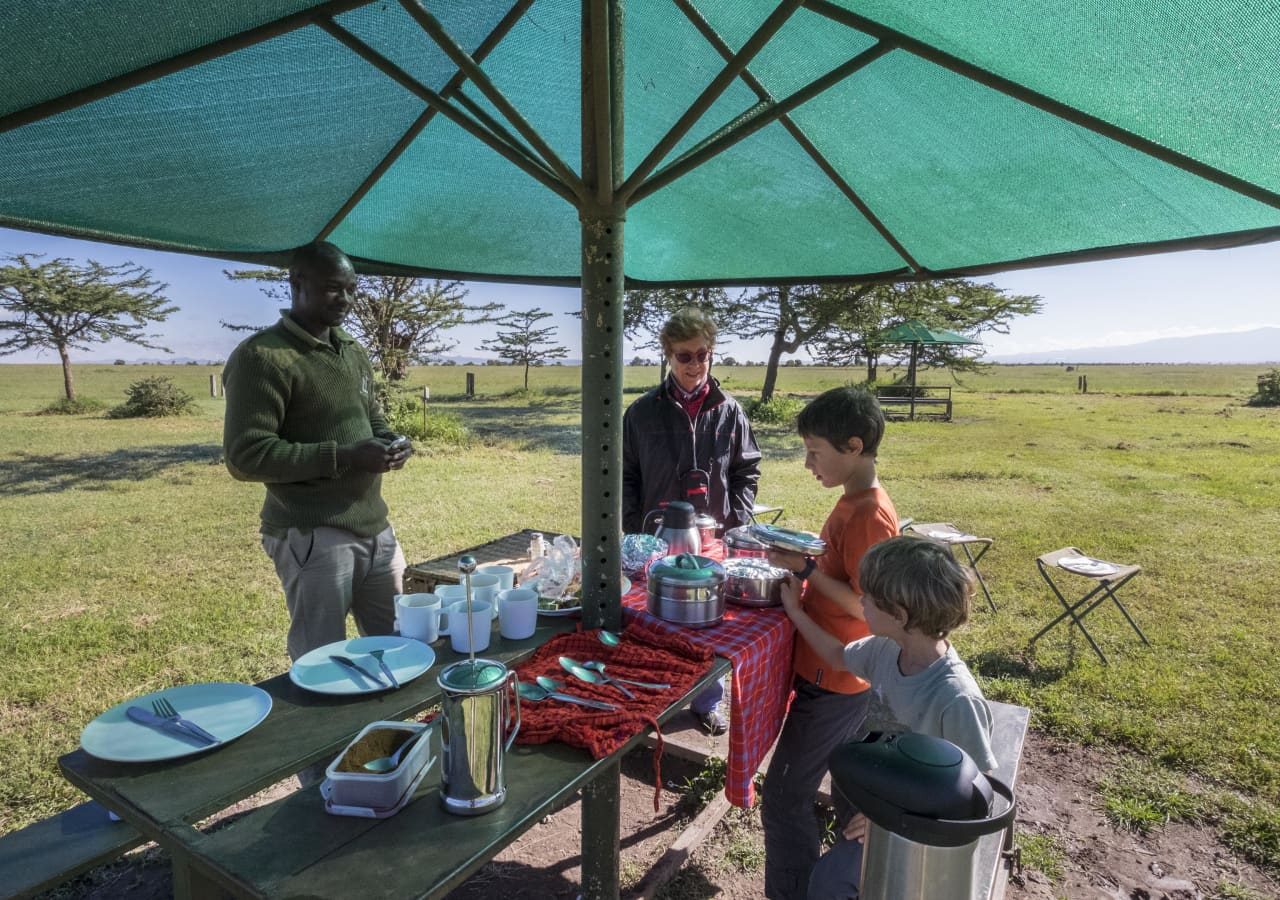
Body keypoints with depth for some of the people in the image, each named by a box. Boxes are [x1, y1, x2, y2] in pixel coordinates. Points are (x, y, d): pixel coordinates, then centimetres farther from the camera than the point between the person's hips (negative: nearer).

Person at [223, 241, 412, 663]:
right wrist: (343, 457, -23)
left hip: (375, 527, 8)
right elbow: (245, 456, -16)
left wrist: (390, 442, 0)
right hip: (312, 535, -7)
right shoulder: (261, 357, -11)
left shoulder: (353, 353, 15)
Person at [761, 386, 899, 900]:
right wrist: (804, 559, 2)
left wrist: (806, 569, -22)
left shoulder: (869, 517, -24)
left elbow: (867, 606, -24)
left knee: (784, 797, 1)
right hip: (843, 676, 10)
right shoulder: (854, 502, 5)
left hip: (831, 681, -10)